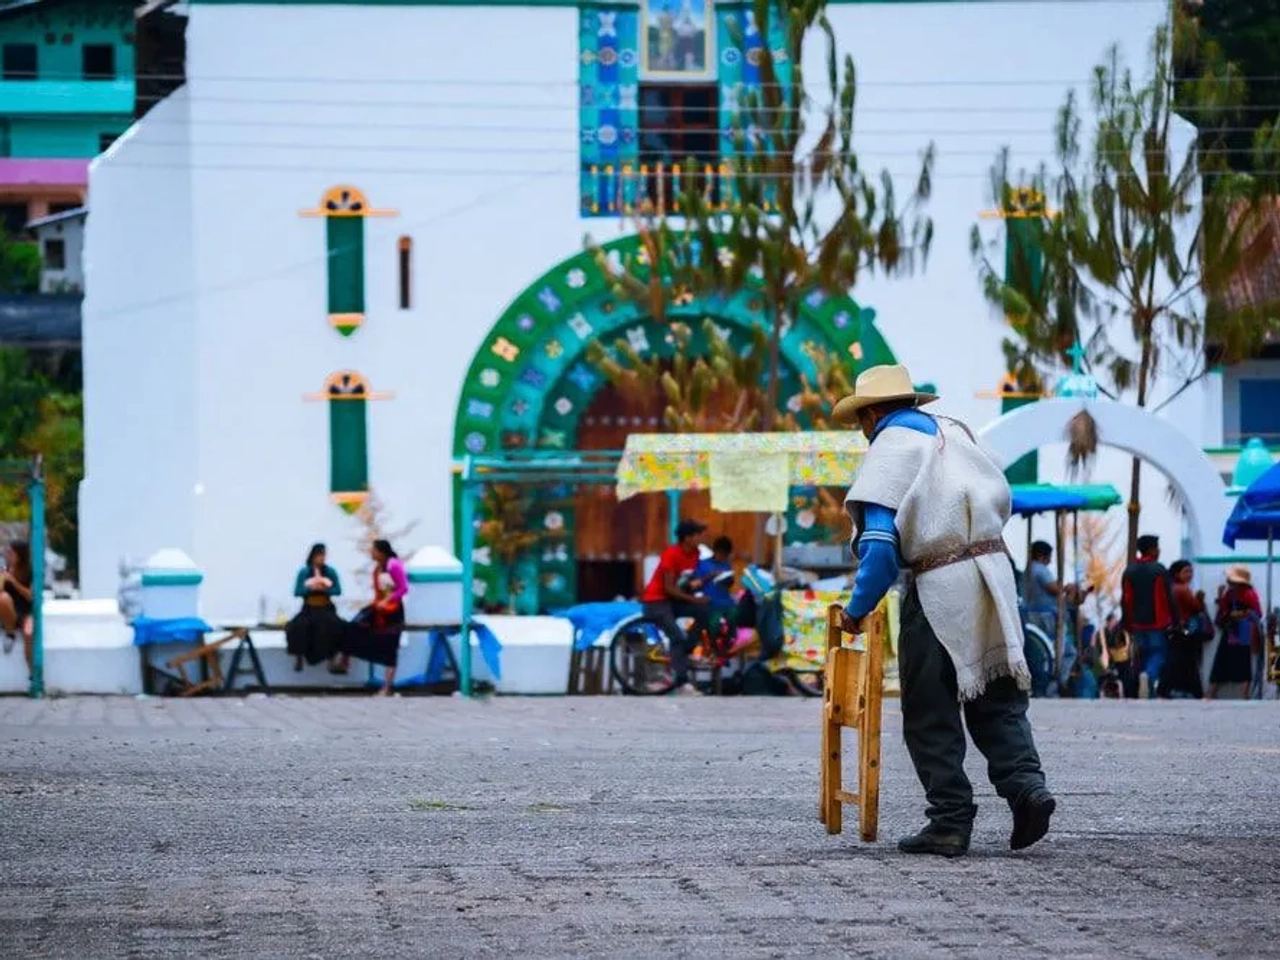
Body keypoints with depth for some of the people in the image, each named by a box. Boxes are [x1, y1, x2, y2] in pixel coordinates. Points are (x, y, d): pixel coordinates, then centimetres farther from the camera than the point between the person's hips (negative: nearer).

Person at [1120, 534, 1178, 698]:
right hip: (1157, 623, -5)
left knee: (1143, 655, 15)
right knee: (1158, 654, -3)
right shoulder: (1159, 570, -9)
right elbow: (1169, 598, -11)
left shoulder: (1129, 571, 7)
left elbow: (1125, 600, 7)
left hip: (1137, 623, 5)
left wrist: (1126, 623, 12)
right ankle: (1150, 677, -29)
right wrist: (1175, 620, -5)